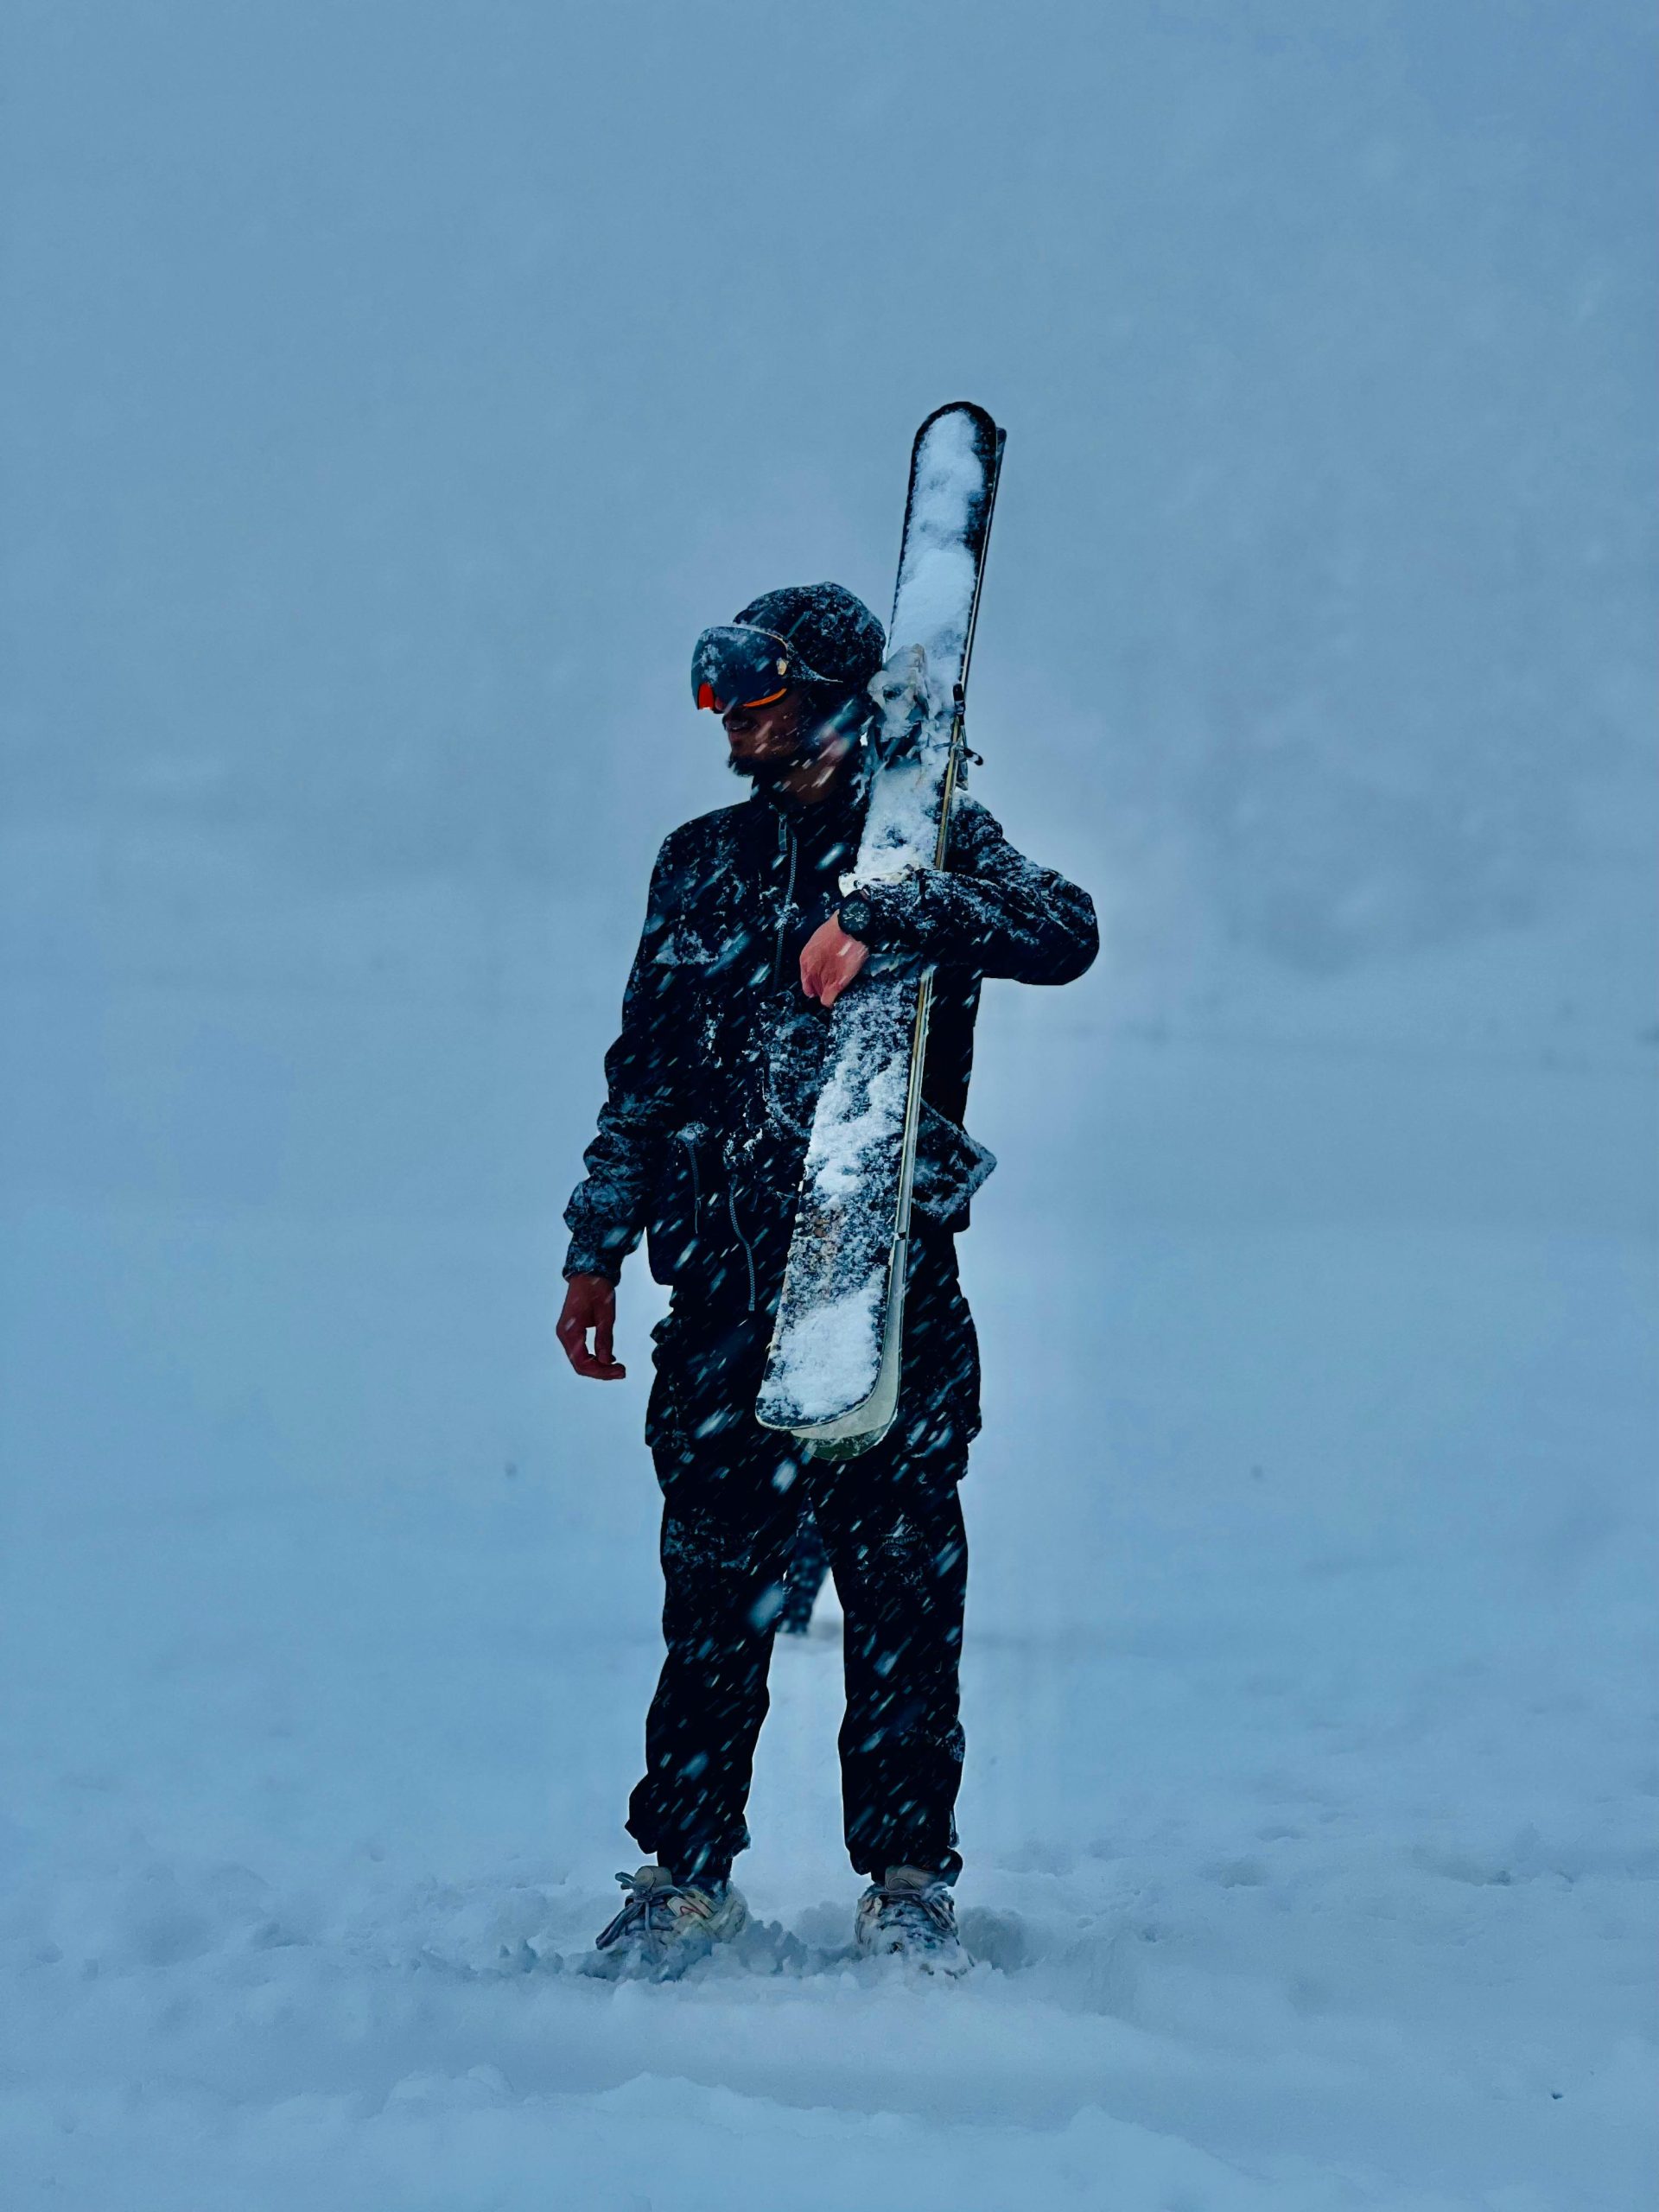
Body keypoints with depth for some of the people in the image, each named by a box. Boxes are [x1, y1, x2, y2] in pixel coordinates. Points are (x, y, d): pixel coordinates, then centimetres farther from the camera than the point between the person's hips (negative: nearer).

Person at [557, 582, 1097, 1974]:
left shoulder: (928, 844, 3)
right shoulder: (703, 864, 16)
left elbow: (1063, 932, -17)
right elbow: (643, 1075, 21)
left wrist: (881, 914, -27)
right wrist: (597, 1250, 18)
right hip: (724, 1283, 3)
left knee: (904, 1585, -2)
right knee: (714, 1590, 1)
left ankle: (908, 1873, 7)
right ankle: (686, 1870, 9)